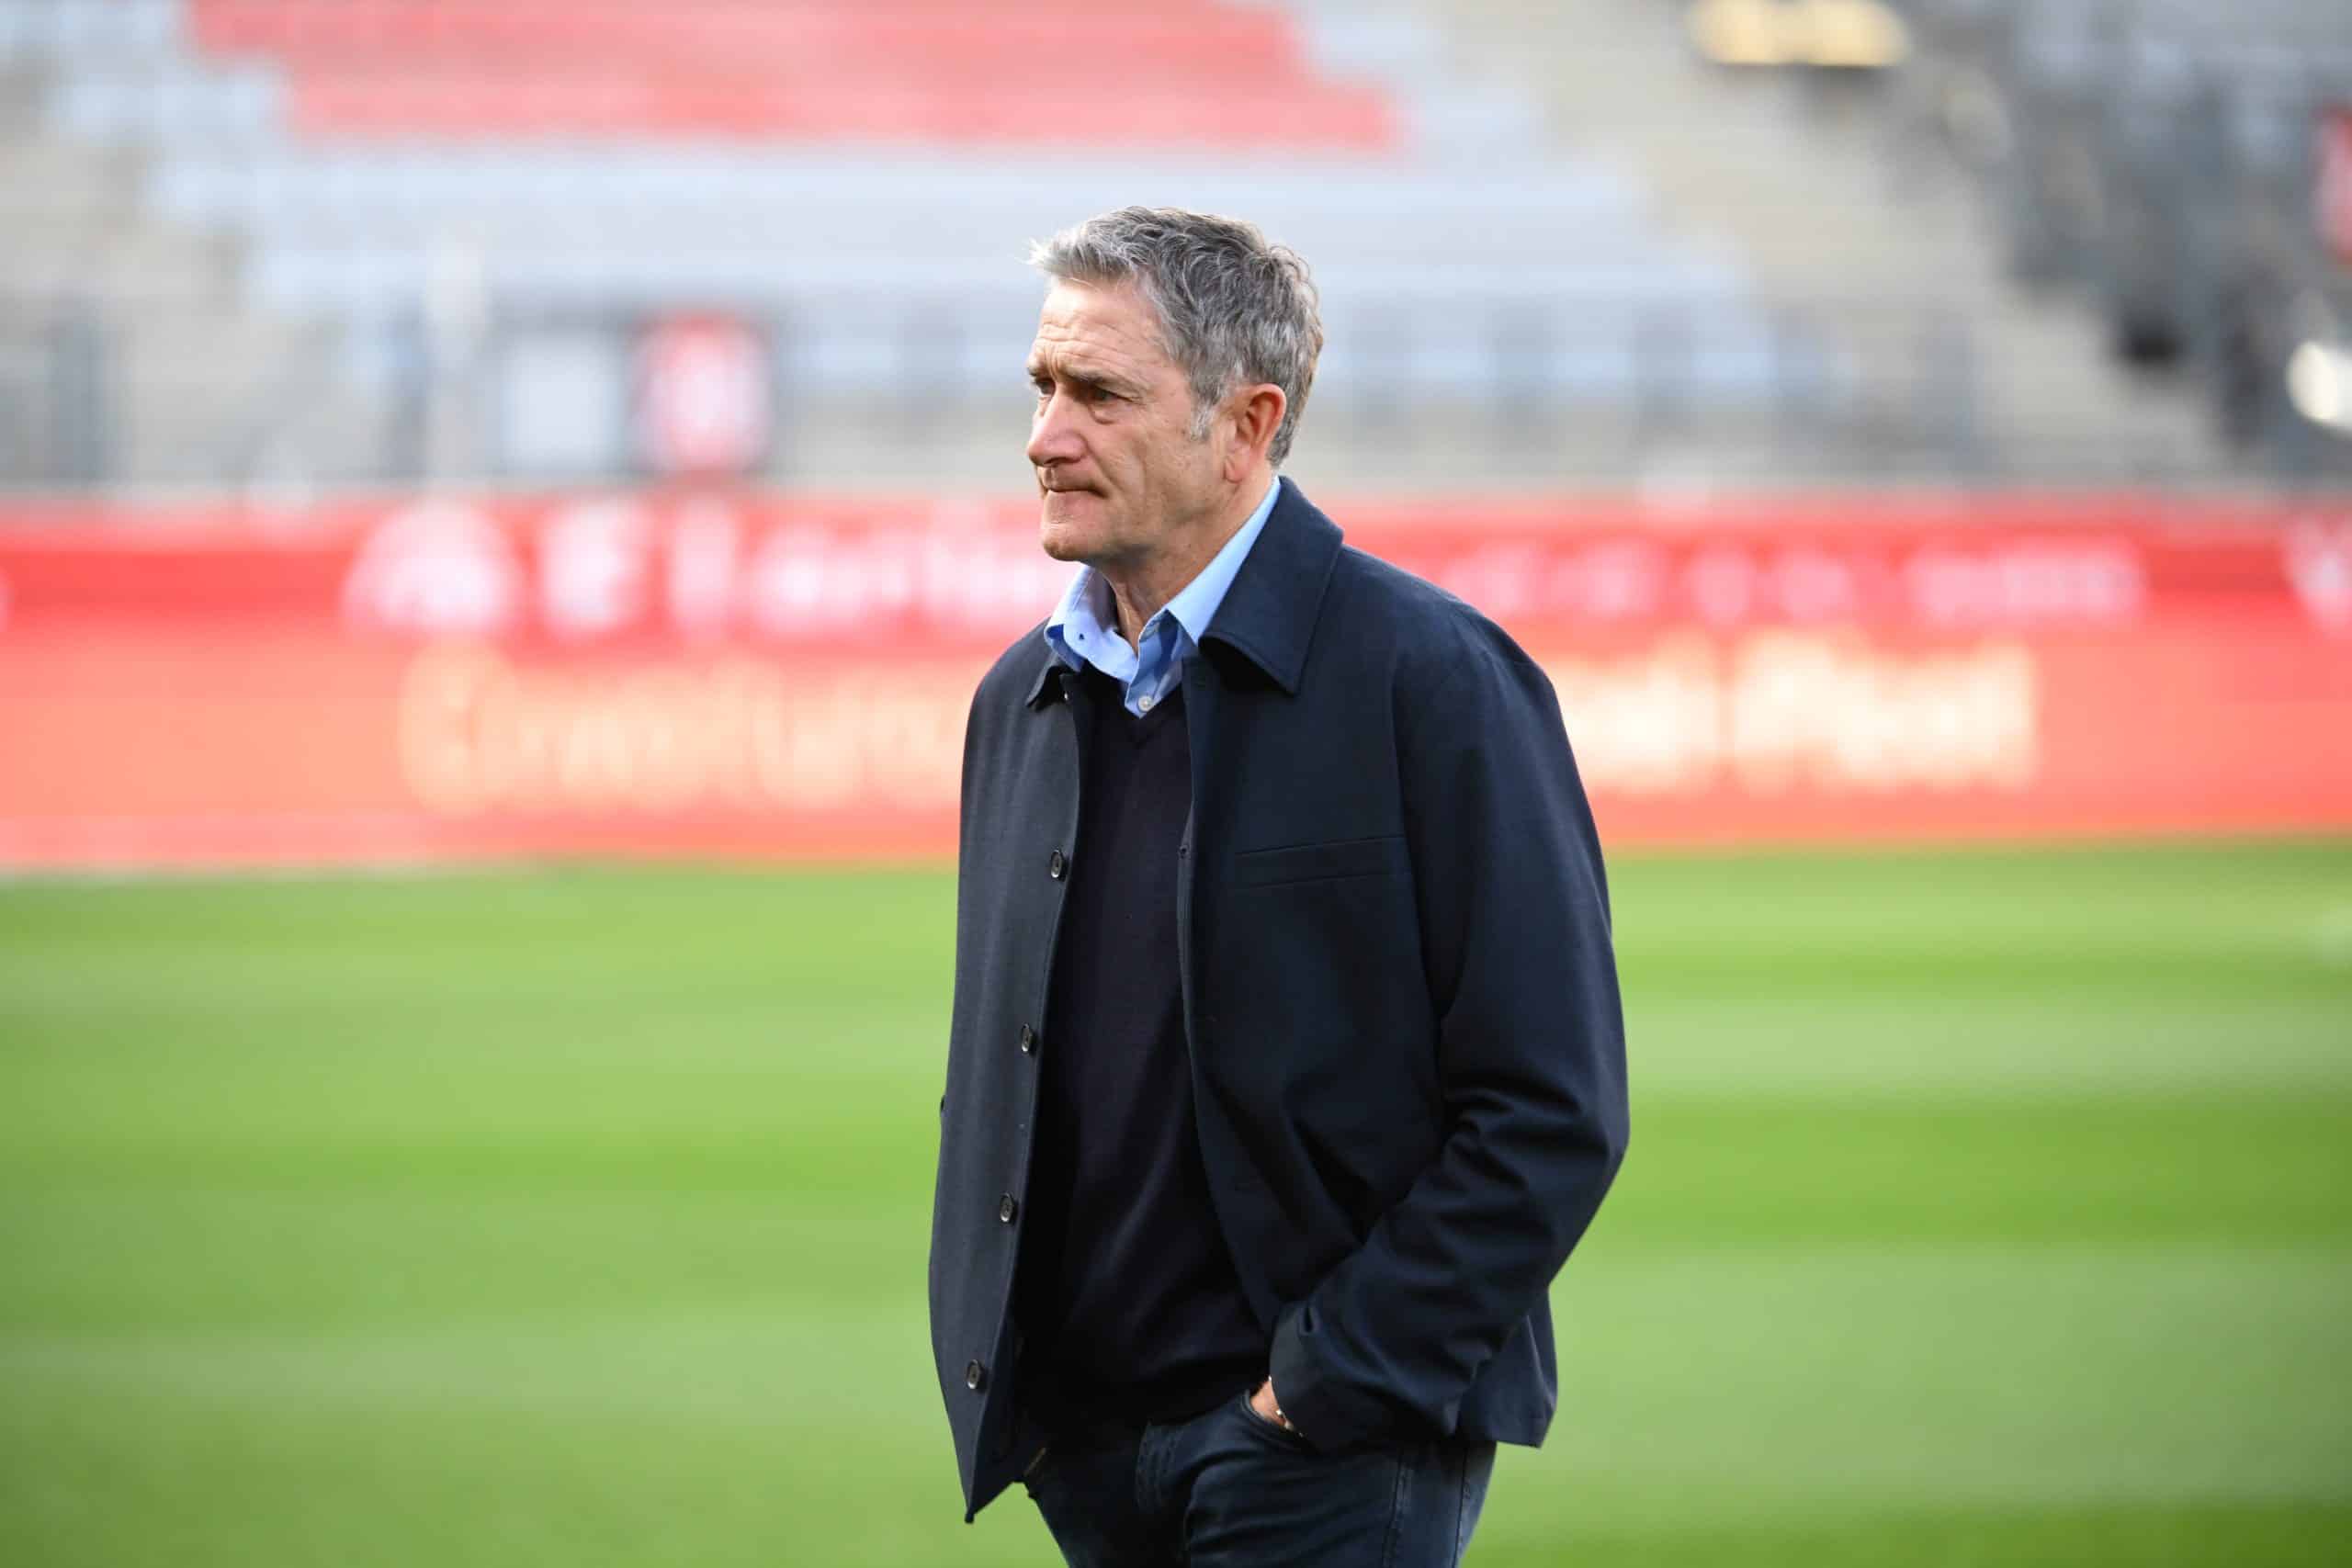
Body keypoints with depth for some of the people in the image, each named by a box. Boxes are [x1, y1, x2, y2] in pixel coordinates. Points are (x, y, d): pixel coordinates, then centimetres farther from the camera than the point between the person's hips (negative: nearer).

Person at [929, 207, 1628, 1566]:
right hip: (1084, 1442, 6)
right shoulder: (1024, 699, 11)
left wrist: (1334, 1380, -13)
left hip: (1329, 1454, -6)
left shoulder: (1434, 678, -9)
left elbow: (1554, 1111, -11)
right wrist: (988, 1373, 9)